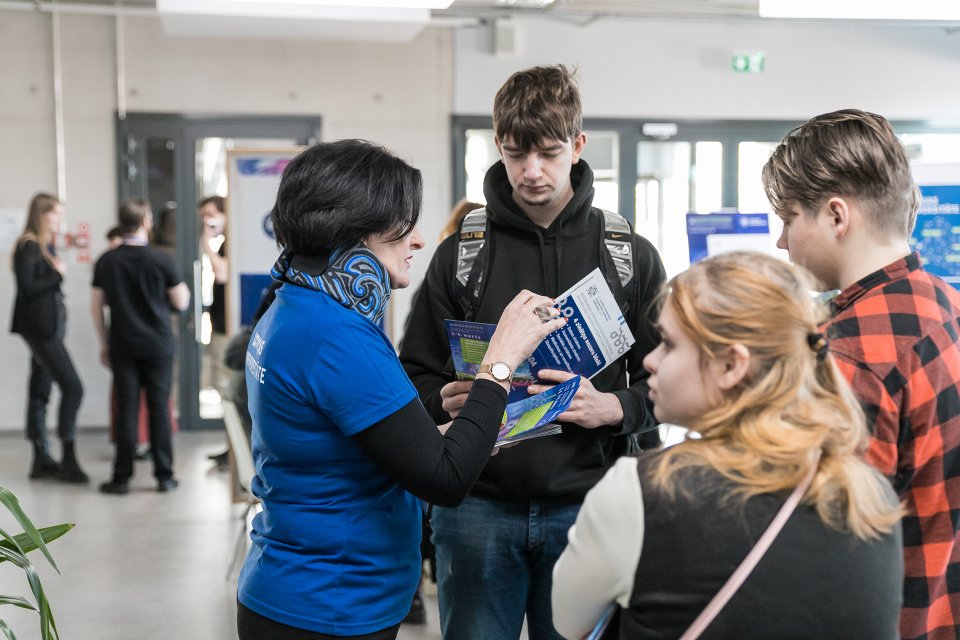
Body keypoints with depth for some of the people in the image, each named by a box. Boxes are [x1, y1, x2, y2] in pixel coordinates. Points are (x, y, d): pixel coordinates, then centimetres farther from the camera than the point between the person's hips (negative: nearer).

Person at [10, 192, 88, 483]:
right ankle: (68, 459, -8)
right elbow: (26, 288, -17)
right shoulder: (28, 246, -11)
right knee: (72, 387, -12)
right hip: (39, 326, -9)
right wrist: (58, 275, -13)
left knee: (40, 392, 10)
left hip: (49, 326, 9)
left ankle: (42, 460, 15)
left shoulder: (47, 246, 16)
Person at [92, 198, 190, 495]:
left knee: (126, 409, 5)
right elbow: (181, 302, -1)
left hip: (122, 345, 2)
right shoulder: (161, 260, -8)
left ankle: (122, 478, 7)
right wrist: (182, 284, 18)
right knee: (159, 407, 4)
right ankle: (164, 475, 7)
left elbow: (96, 305, 4)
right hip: (158, 344, -2)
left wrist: (104, 343, 14)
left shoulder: (106, 261, 0)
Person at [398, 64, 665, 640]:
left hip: (582, 506, 0)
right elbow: (415, 375, 7)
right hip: (478, 506, 0)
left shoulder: (631, 256, 3)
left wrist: (611, 407, -16)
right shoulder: (462, 253, 5)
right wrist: (446, 400, -15)